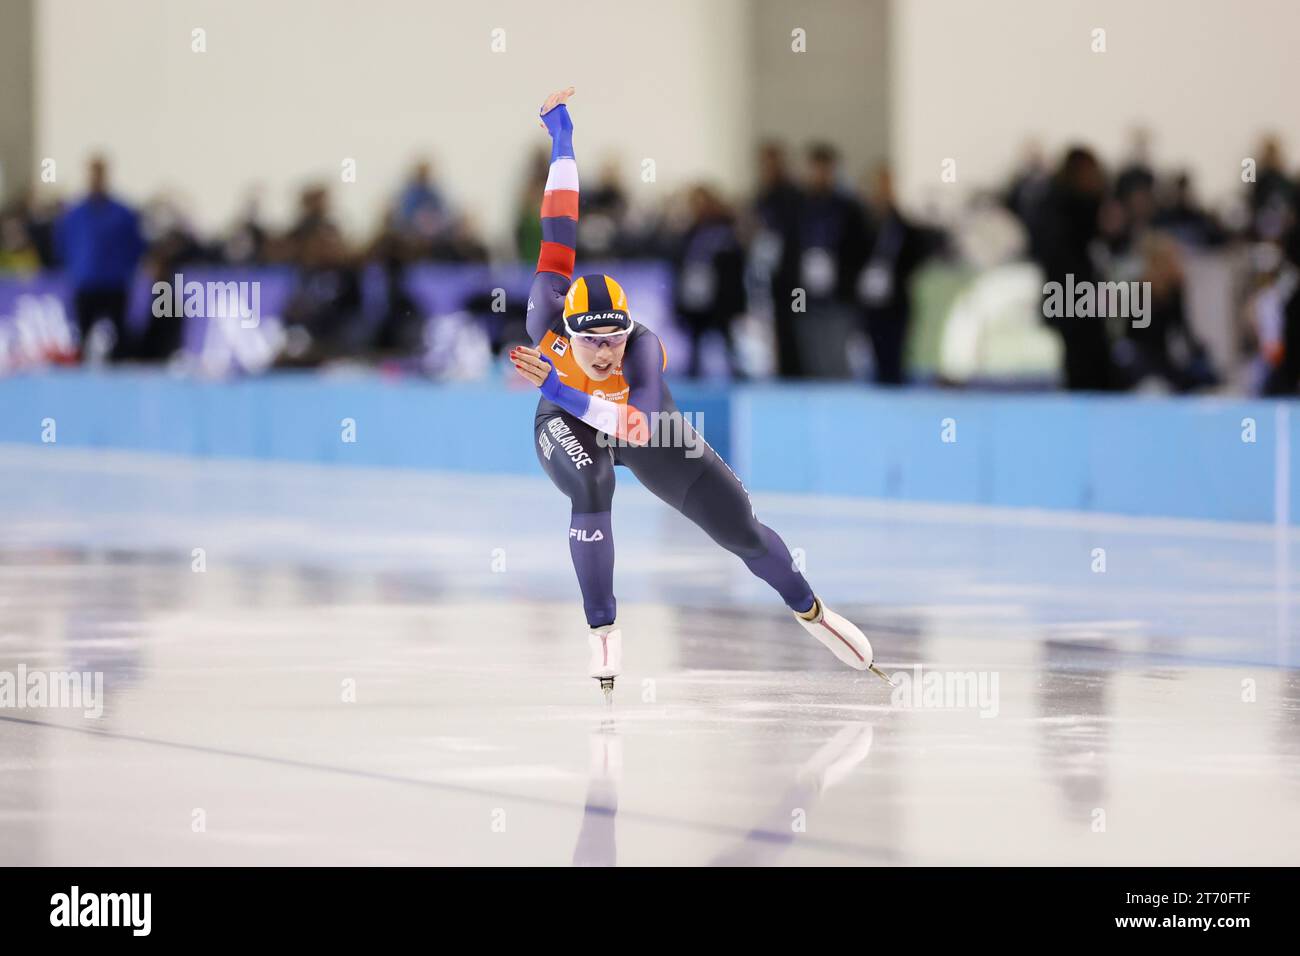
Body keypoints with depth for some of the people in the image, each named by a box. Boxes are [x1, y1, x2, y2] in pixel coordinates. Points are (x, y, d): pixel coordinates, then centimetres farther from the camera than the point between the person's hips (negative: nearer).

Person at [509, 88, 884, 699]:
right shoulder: (546, 320, -36)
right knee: (592, 487, -35)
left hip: (644, 426, 0)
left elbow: (642, 427, -56)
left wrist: (561, 388, -62)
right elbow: (559, 231, -32)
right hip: (566, 426, 0)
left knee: (739, 526, 0)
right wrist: (561, 137, -28)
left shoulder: (643, 347, -41)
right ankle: (602, 631, -20)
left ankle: (807, 609, 30)